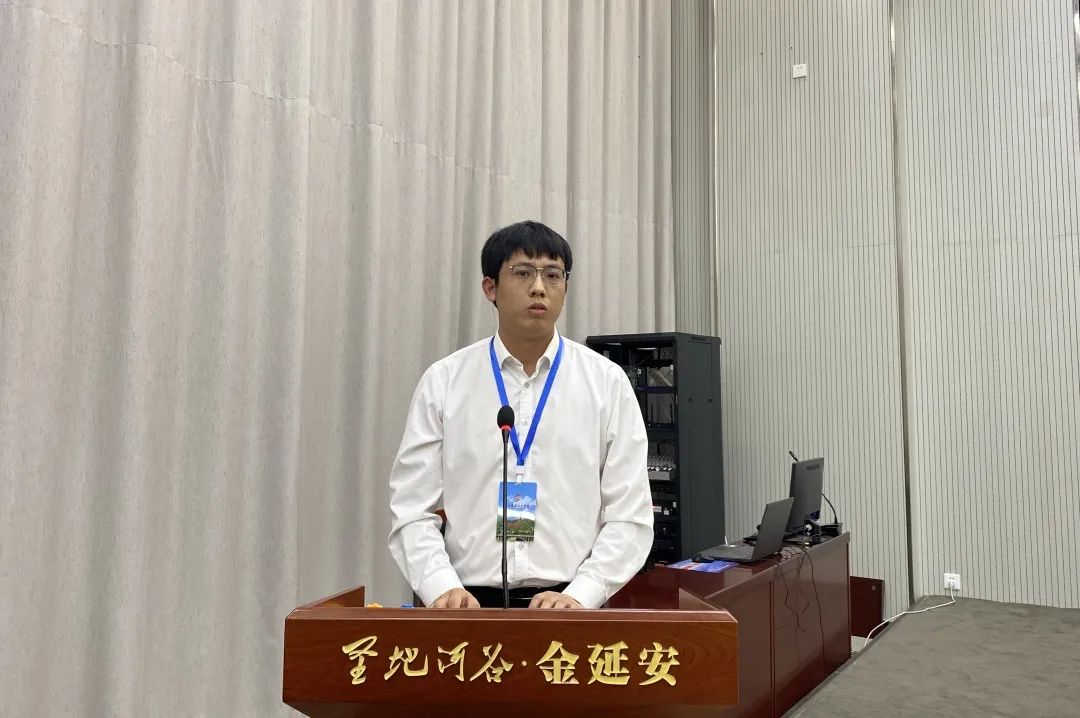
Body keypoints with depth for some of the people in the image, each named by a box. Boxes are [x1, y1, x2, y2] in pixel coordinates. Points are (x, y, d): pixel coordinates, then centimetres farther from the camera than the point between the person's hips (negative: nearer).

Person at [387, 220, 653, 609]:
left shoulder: (607, 383, 1)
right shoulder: (442, 382, 2)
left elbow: (630, 517, -1)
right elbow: (412, 511, 1)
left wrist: (577, 596, -13)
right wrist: (442, 588, -14)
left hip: (569, 607, 0)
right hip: (469, 606, 0)